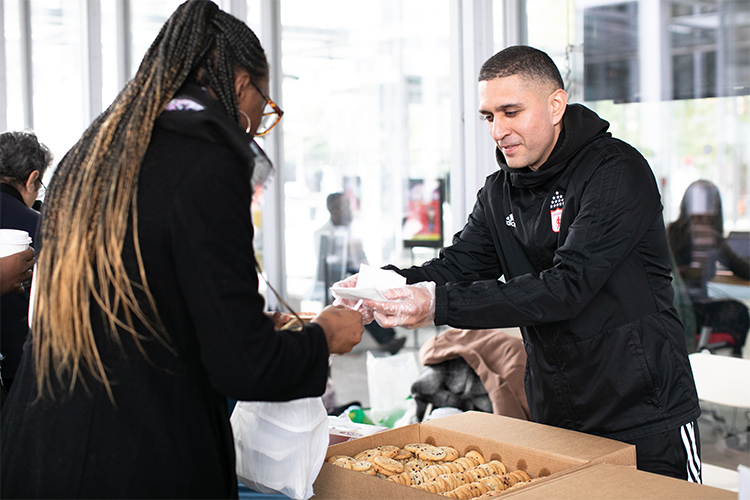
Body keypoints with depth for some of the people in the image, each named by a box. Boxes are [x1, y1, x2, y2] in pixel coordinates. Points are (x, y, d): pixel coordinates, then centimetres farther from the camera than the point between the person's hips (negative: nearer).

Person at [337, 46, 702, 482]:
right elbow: (456, 265, -1)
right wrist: (384, 285, -22)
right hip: (556, 418, 6)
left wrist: (440, 303, -34)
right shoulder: (500, 193, 7)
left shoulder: (617, 172, -17)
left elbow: (567, 286, -27)